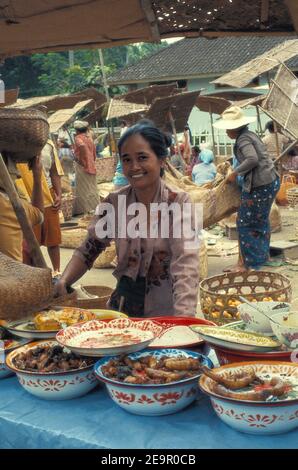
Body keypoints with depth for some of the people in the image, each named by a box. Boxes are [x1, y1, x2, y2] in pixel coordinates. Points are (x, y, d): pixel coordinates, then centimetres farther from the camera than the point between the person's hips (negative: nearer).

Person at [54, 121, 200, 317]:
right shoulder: (114, 203, 1)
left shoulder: (179, 203, -9)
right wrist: (62, 283, -14)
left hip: (165, 311, -2)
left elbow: (185, 266, -20)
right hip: (123, 303, 3)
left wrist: (182, 322, -34)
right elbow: (89, 249, 6)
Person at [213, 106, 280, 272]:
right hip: (271, 181, 10)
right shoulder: (250, 134, 15)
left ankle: (247, 263, 3)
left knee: (245, 223, -1)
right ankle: (264, 255, 35)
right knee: (261, 220, 22)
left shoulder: (243, 139, -14)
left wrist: (235, 173, -16)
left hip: (260, 185, -10)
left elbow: (252, 159, -27)